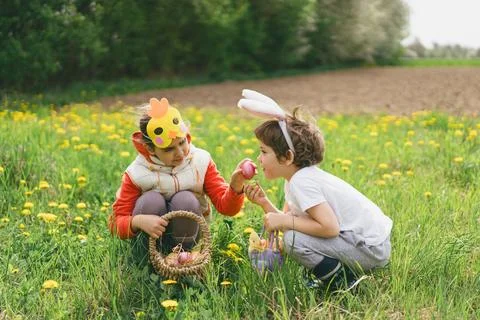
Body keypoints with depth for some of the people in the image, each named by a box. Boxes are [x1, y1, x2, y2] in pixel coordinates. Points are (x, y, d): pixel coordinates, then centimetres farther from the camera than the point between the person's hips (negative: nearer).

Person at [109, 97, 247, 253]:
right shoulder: (136, 174, -18)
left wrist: (235, 187, -38)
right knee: (151, 201, -31)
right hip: (150, 235, -1)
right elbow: (118, 223, -14)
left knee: (186, 200, -30)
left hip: (187, 233, 1)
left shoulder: (201, 162, -13)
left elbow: (225, 207, -14)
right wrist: (137, 221, -39)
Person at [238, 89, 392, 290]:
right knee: (292, 233, 15)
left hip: (370, 249, -10)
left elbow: (329, 227, -28)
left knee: (294, 240, -22)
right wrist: (265, 204, -6)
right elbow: (288, 220, 8)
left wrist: (285, 221, -20)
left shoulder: (301, 182, -20)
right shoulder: (298, 176, 9)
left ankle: (342, 283, -6)